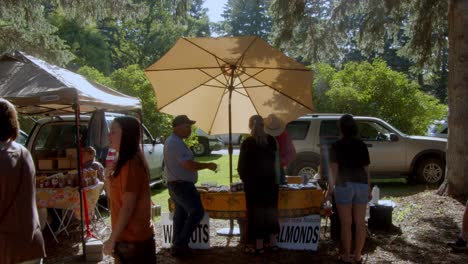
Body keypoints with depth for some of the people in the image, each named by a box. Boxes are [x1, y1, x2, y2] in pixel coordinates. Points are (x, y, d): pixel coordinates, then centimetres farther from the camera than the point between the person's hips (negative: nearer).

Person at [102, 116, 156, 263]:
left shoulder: (131, 164, -20)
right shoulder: (124, 162, 10)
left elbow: (128, 207, -21)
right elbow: (114, 195, 16)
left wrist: (112, 239, -16)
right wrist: (110, 174, 1)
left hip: (133, 240, -9)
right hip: (129, 237, 9)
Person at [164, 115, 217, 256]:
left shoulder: (171, 141, 13)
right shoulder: (176, 143, -21)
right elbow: (189, 165, -27)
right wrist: (208, 165, -16)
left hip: (176, 184, 11)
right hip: (182, 185, -11)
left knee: (181, 215, 14)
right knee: (197, 212, -6)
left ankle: (178, 246, 20)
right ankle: (180, 244, -3)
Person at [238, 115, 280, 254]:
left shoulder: (247, 143, -10)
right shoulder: (271, 140, 1)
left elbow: (242, 164, -8)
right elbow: (274, 158, 9)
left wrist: (244, 177, 7)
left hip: (253, 182, -4)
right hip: (270, 180, 4)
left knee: (256, 212, 2)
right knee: (270, 210, 12)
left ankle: (258, 244, 5)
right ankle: (273, 241, 18)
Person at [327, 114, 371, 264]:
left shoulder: (336, 146, -3)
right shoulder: (361, 145, 7)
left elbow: (334, 169, -10)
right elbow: (366, 169, 7)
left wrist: (331, 188, -6)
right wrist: (369, 189, 13)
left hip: (344, 185, -3)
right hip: (361, 185, 4)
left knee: (346, 223, 3)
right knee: (360, 222, 8)